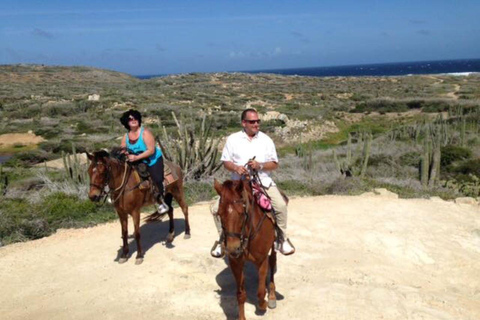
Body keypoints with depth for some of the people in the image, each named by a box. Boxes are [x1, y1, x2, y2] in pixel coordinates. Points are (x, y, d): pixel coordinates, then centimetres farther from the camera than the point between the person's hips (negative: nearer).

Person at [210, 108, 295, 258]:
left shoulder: (266, 140, 5)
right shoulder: (233, 139, 4)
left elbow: (274, 164, 4)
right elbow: (226, 162, 4)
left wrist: (260, 165, -16)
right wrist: (235, 168, -18)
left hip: (263, 182, 0)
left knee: (281, 206, -22)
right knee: (217, 208, -13)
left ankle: (282, 239, 3)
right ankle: (223, 239, 12)